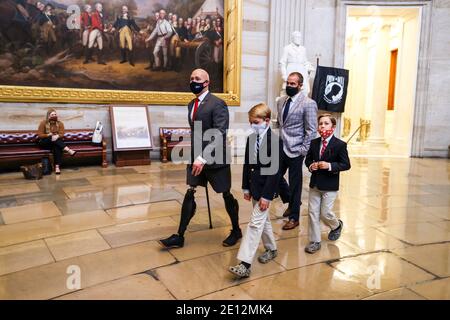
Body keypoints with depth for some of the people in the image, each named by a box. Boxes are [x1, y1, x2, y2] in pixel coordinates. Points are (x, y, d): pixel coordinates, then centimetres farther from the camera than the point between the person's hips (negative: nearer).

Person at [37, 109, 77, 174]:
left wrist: (57, 136, -28)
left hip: (56, 142, 1)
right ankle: (68, 150, -47)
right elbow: (40, 135, -6)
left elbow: (62, 134, -6)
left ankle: (57, 166, -47)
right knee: (52, 140, -36)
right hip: (45, 142, -1)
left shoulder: (60, 123, 6)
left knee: (57, 147, -36)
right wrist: (49, 135, -21)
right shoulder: (43, 123, -1)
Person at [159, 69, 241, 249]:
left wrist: (203, 157, -31)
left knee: (226, 195, 9)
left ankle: (236, 231, 30)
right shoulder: (192, 105, 10)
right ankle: (179, 236, 13)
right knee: (189, 194, 5)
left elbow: (220, 135, -23)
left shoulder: (217, 104, -15)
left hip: (214, 158, -6)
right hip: (196, 158, 7)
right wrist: (194, 155, 15)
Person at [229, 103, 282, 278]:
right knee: (263, 220, 20)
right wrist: (246, 187, 10)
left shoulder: (275, 141, -16)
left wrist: (266, 195, -20)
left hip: (265, 189, -7)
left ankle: (245, 264, -7)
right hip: (254, 188, 7)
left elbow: (274, 170, -18)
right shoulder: (251, 138, 5)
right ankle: (271, 249, 39)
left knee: (255, 223, -9)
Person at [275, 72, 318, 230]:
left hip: (295, 150, -6)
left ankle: (294, 218, 23)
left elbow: (311, 130, -11)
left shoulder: (308, 104, -11)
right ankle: (291, 202, 38)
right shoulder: (281, 101, 10)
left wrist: (303, 150, -14)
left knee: (295, 183, 5)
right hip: (281, 147, 6)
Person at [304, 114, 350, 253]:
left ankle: (337, 225, 37)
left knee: (325, 213, 1)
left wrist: (329, 166, -22)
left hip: (330, 186, -4)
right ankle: (314, 242, 18)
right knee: (312, 212, 6)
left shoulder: (340, 145, -8)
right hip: (314, 184, 5)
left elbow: (346, 165, -9)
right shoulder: (314, 143, 6)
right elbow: (308, 159, 15)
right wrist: (310, 165, -8)